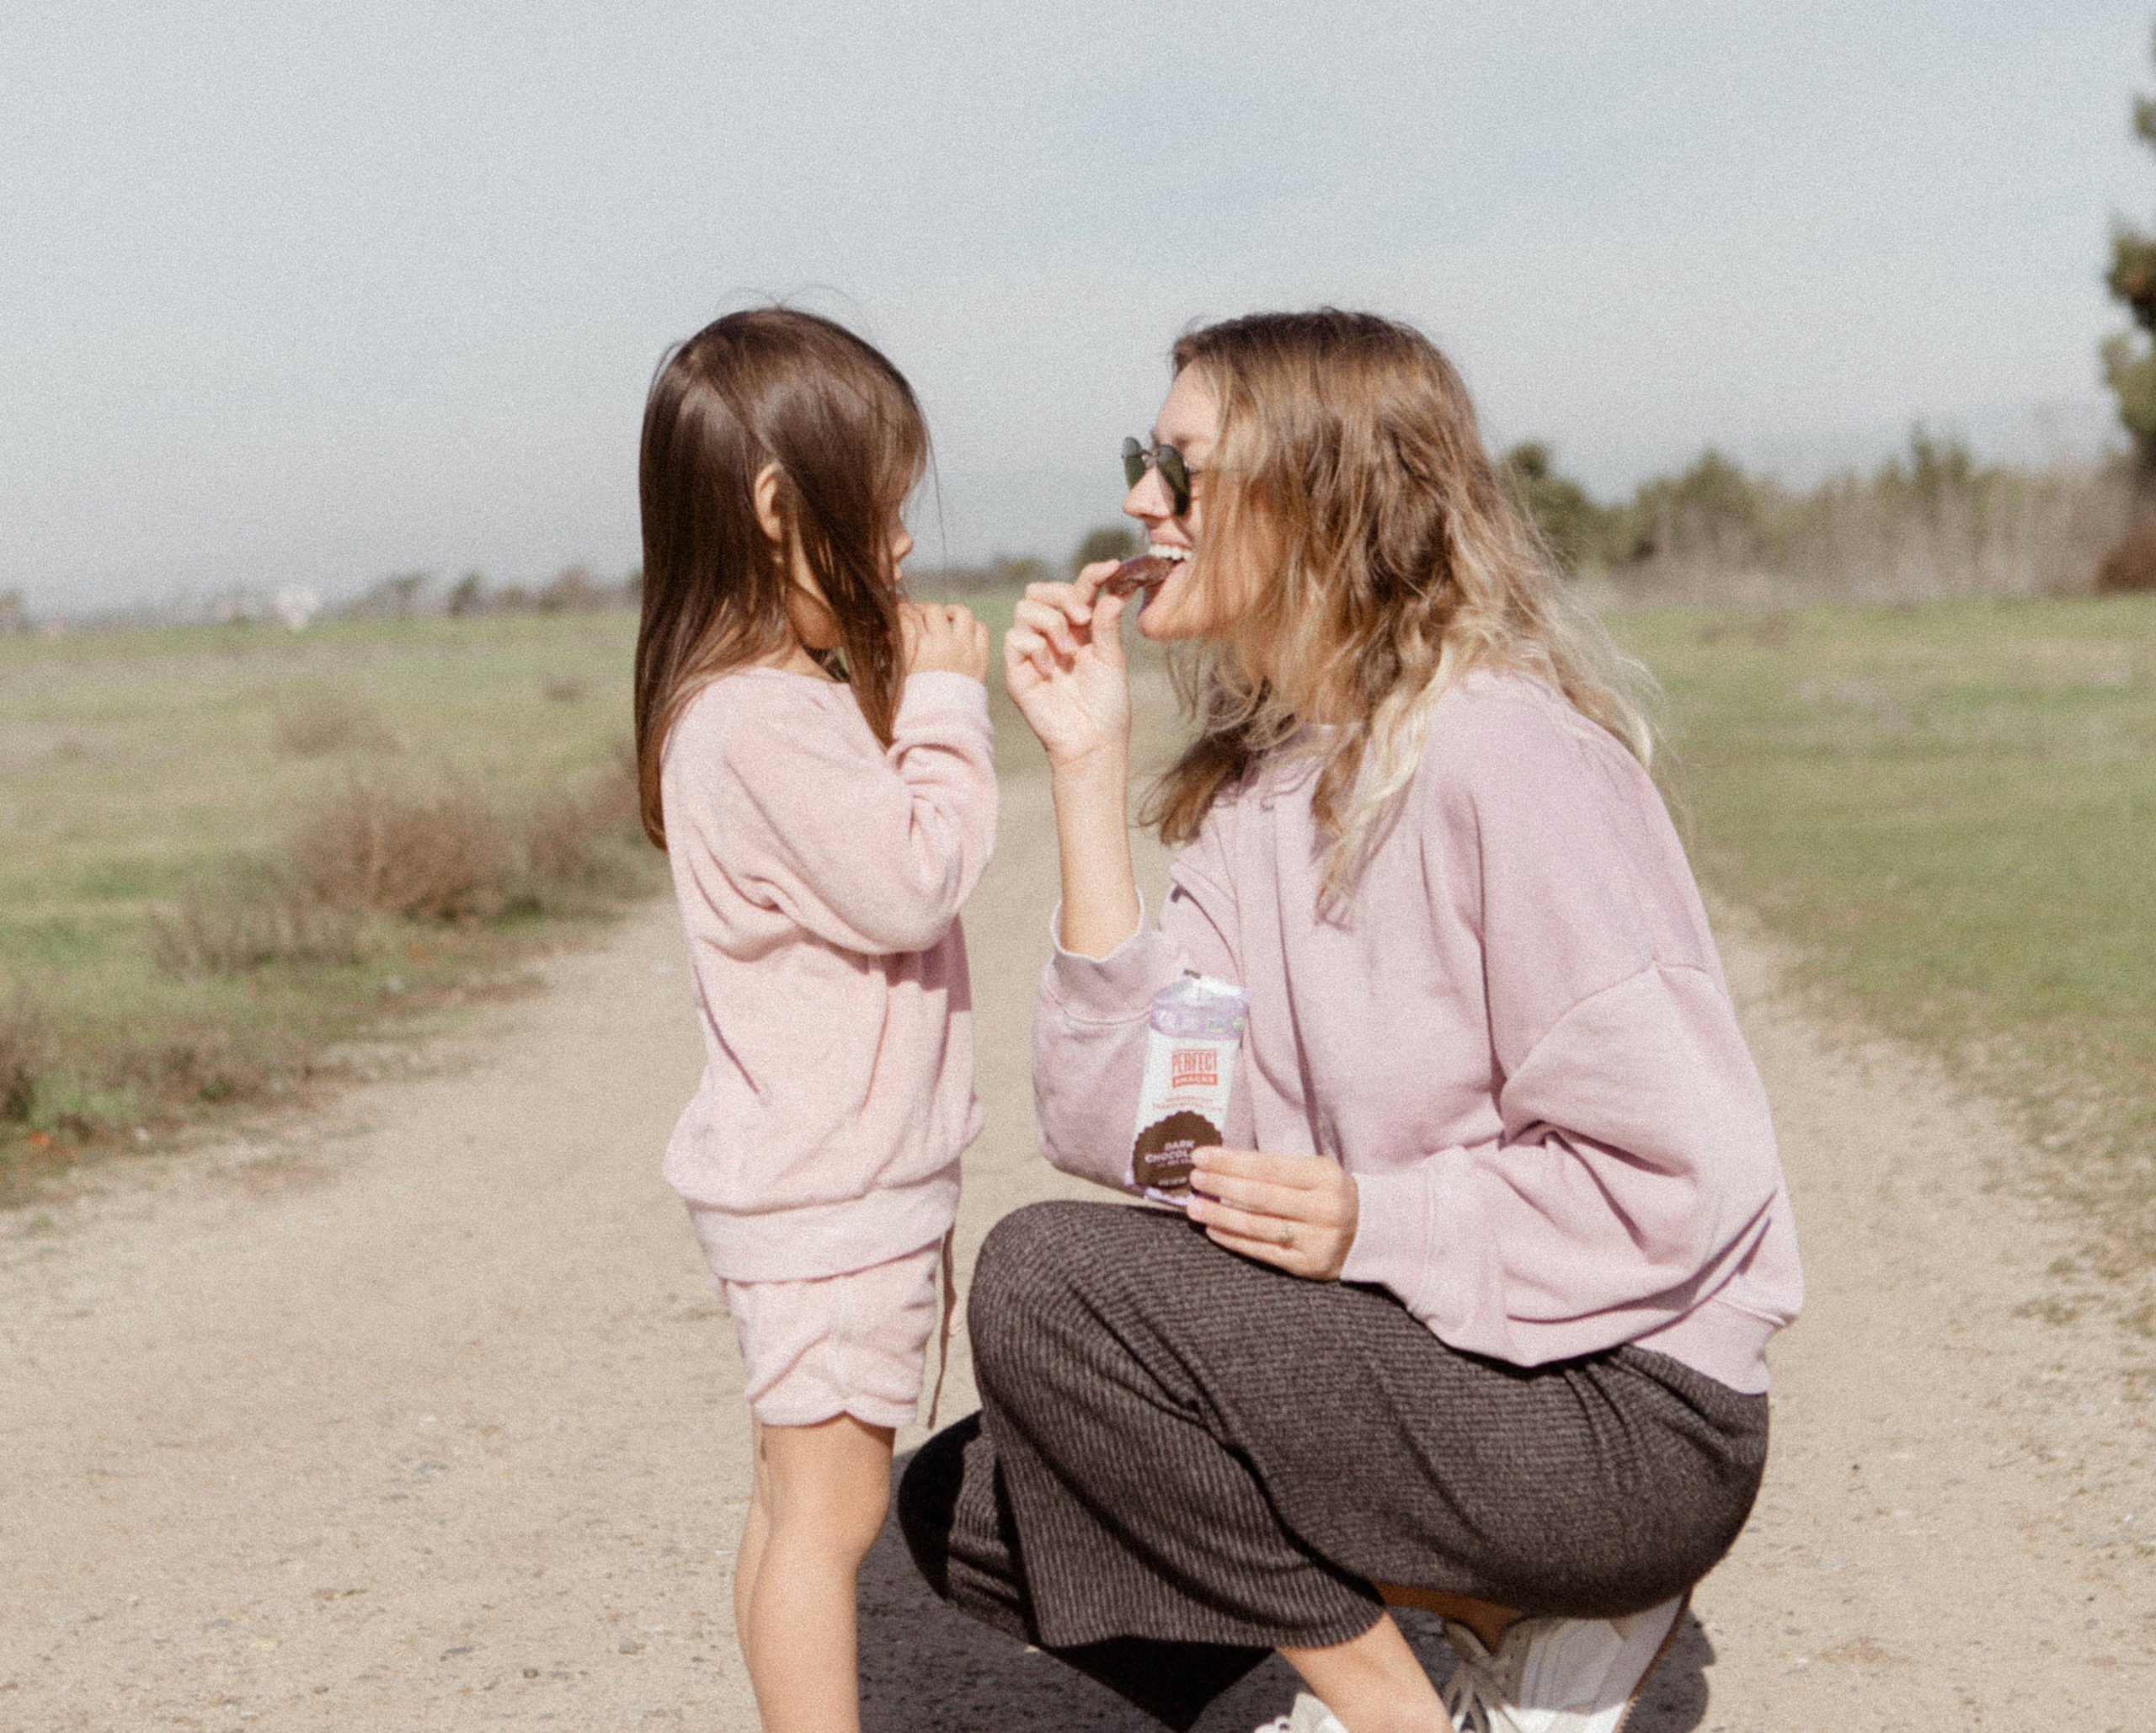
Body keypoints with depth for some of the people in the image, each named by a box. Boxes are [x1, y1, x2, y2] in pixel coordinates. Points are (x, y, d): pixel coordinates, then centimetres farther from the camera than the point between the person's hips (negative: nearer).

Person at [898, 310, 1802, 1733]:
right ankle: (1519, 1612, 8)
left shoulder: (1506, 760, -19)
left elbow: (1673, 1178, -20)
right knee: (968, 1507, 7)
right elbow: (1118, 1125, -3)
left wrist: (1377, 1226, -23)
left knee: (1050, 1282, -22)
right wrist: (1089, 768, -4)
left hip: (1626, 1417, -9)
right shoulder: (1252, 776, 7)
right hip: (1416, 1355, 9)